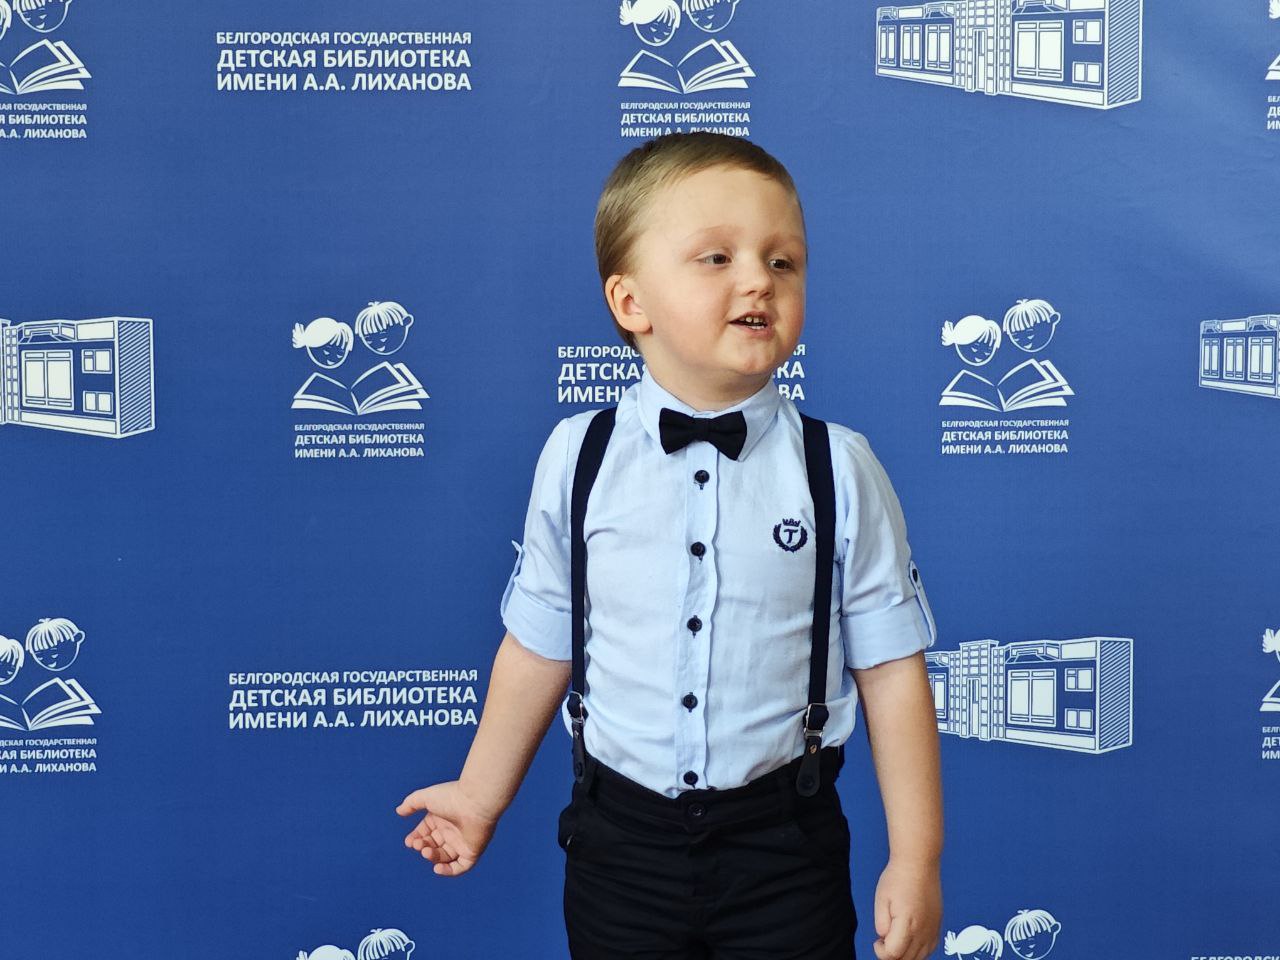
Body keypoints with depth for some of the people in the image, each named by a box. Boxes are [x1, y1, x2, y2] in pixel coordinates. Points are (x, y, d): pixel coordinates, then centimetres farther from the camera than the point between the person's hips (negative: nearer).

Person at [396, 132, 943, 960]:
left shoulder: (840, 472, -9)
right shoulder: (576, 459, -6)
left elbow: (890, 666, -5)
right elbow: (540, 646, 4)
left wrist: (916, 858, -4)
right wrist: (482, 796, 12)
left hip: (784, 843, -1)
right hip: (620, 839, 1)